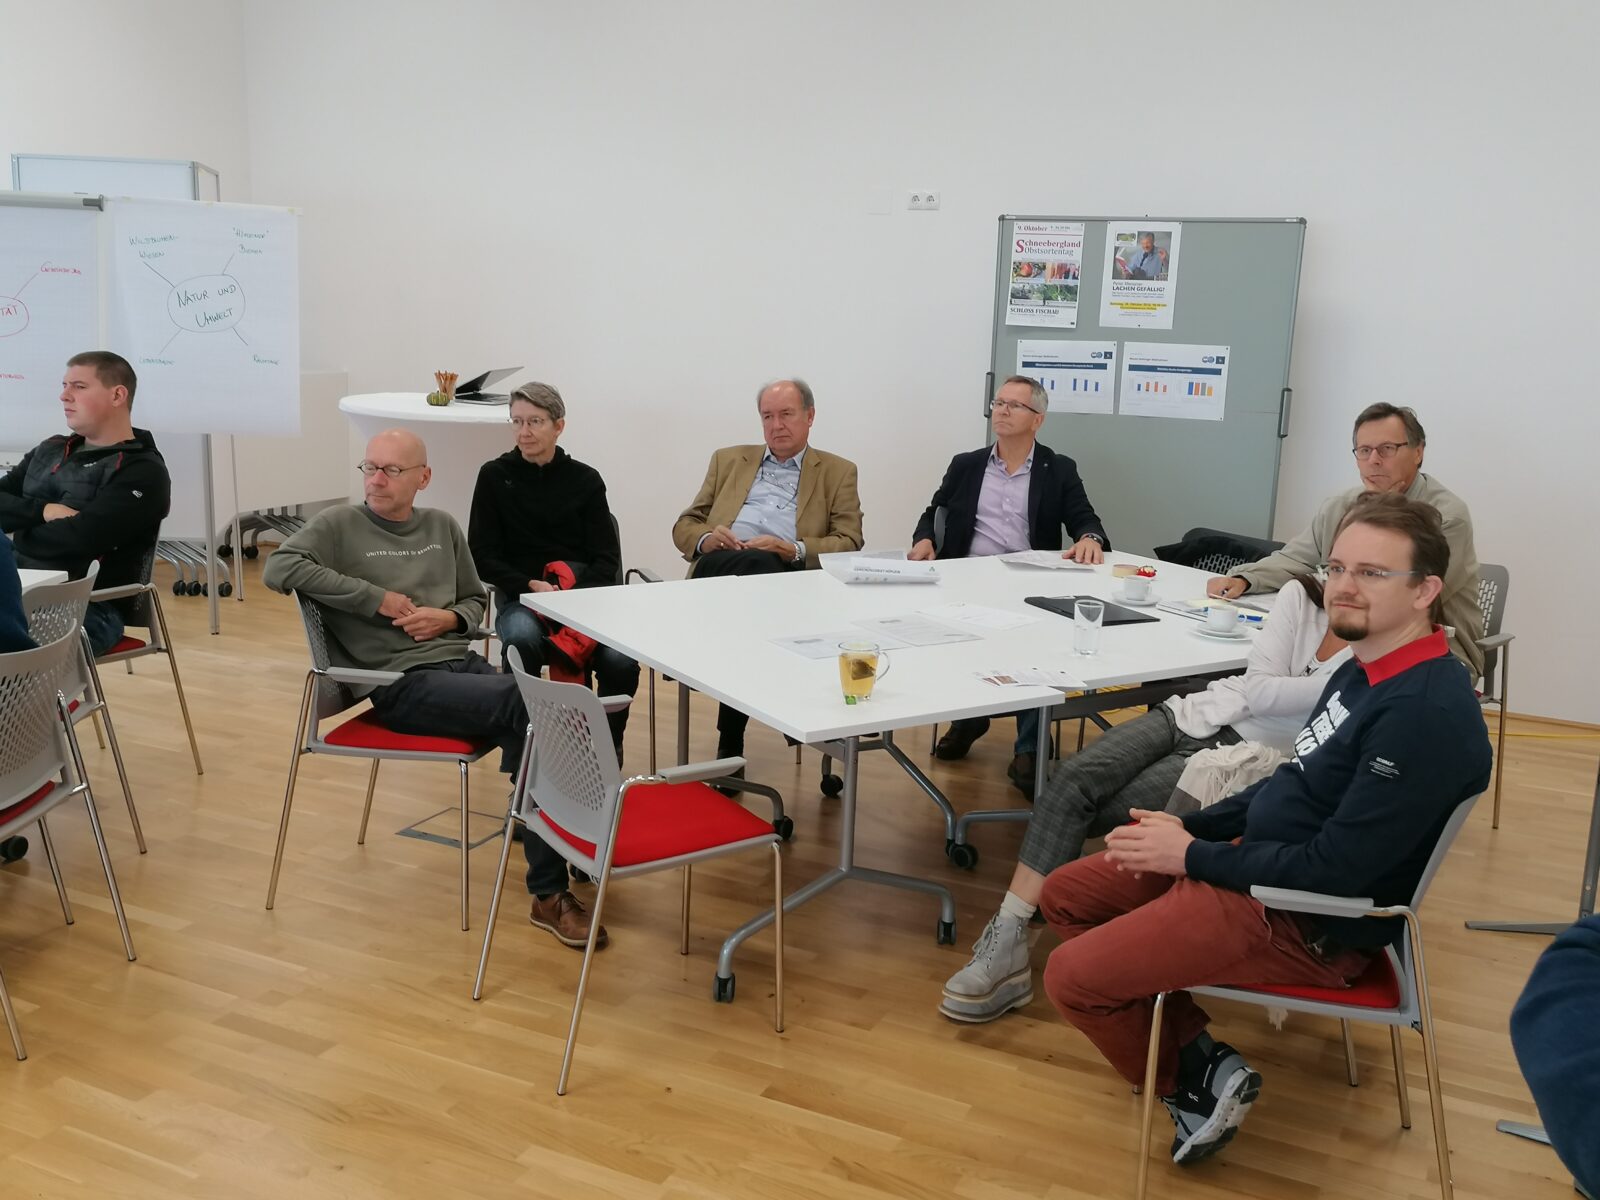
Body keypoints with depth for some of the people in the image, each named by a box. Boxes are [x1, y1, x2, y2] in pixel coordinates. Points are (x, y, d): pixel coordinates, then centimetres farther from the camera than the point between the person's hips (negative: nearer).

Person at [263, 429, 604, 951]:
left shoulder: (442, 526, 19)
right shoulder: (340, 525, 4)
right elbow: (277, 569, -12)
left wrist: (449, 619, 2)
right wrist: (379, 599, -11)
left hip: (463, 662, 5)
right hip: (404, 683, -5)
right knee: (532, 704, -28)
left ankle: (550, 892, -17)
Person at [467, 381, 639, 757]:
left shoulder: (585, 480, 9)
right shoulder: (495, 476, 7)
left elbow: (607, 560, 5)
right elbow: (483, 557, 3)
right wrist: (531, 586, -13)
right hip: (519, 594, -1)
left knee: (621, 662, -28)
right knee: (522, 638, -37)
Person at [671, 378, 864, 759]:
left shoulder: (838, 472, 19)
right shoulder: (728, 460, 26)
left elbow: (849, 543, 6)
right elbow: (683, 526, 21)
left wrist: (793, 550, -13)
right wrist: (707, 539, -4)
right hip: (720, 569, 1)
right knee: (758, 565, -36)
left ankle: (730, 741, -30)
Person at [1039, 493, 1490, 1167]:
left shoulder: (1428, 711, -26)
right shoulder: (1367, 670, 6)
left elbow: (1336, 869, -25)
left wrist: (1192, 856, -15)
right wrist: (1190, 827, 5)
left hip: (1310, 925, -10)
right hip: (1259, 858, 10)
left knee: (1072, 978, -13)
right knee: (1064, 896, 11)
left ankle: (1195, 1081, 12)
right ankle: (1195, 1052, 9)